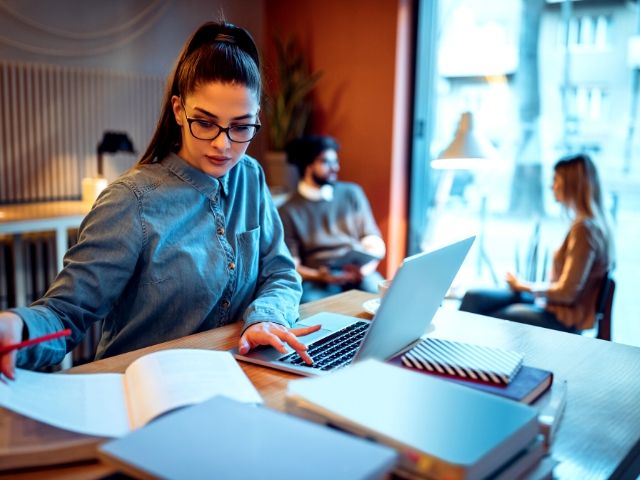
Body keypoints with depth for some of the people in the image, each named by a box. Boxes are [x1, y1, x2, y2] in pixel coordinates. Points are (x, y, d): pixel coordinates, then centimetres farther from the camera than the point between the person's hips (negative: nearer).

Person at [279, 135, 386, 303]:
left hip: (359, 274, 3)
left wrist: (366, 268, -10)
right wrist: (319, 276, -18)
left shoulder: (352, 193, 14)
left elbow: (375, 243, 12)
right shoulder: (288, 211, 6)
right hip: (317, 281, -2)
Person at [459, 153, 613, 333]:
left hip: (563, 318, -9)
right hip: (553, 304, 9)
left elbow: (566, 292, -22)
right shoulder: (591, 223, 7)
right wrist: (527, 285, 4)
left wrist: (525, 286, -7)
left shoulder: (584, 227, -22)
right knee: (472, 298, 3)